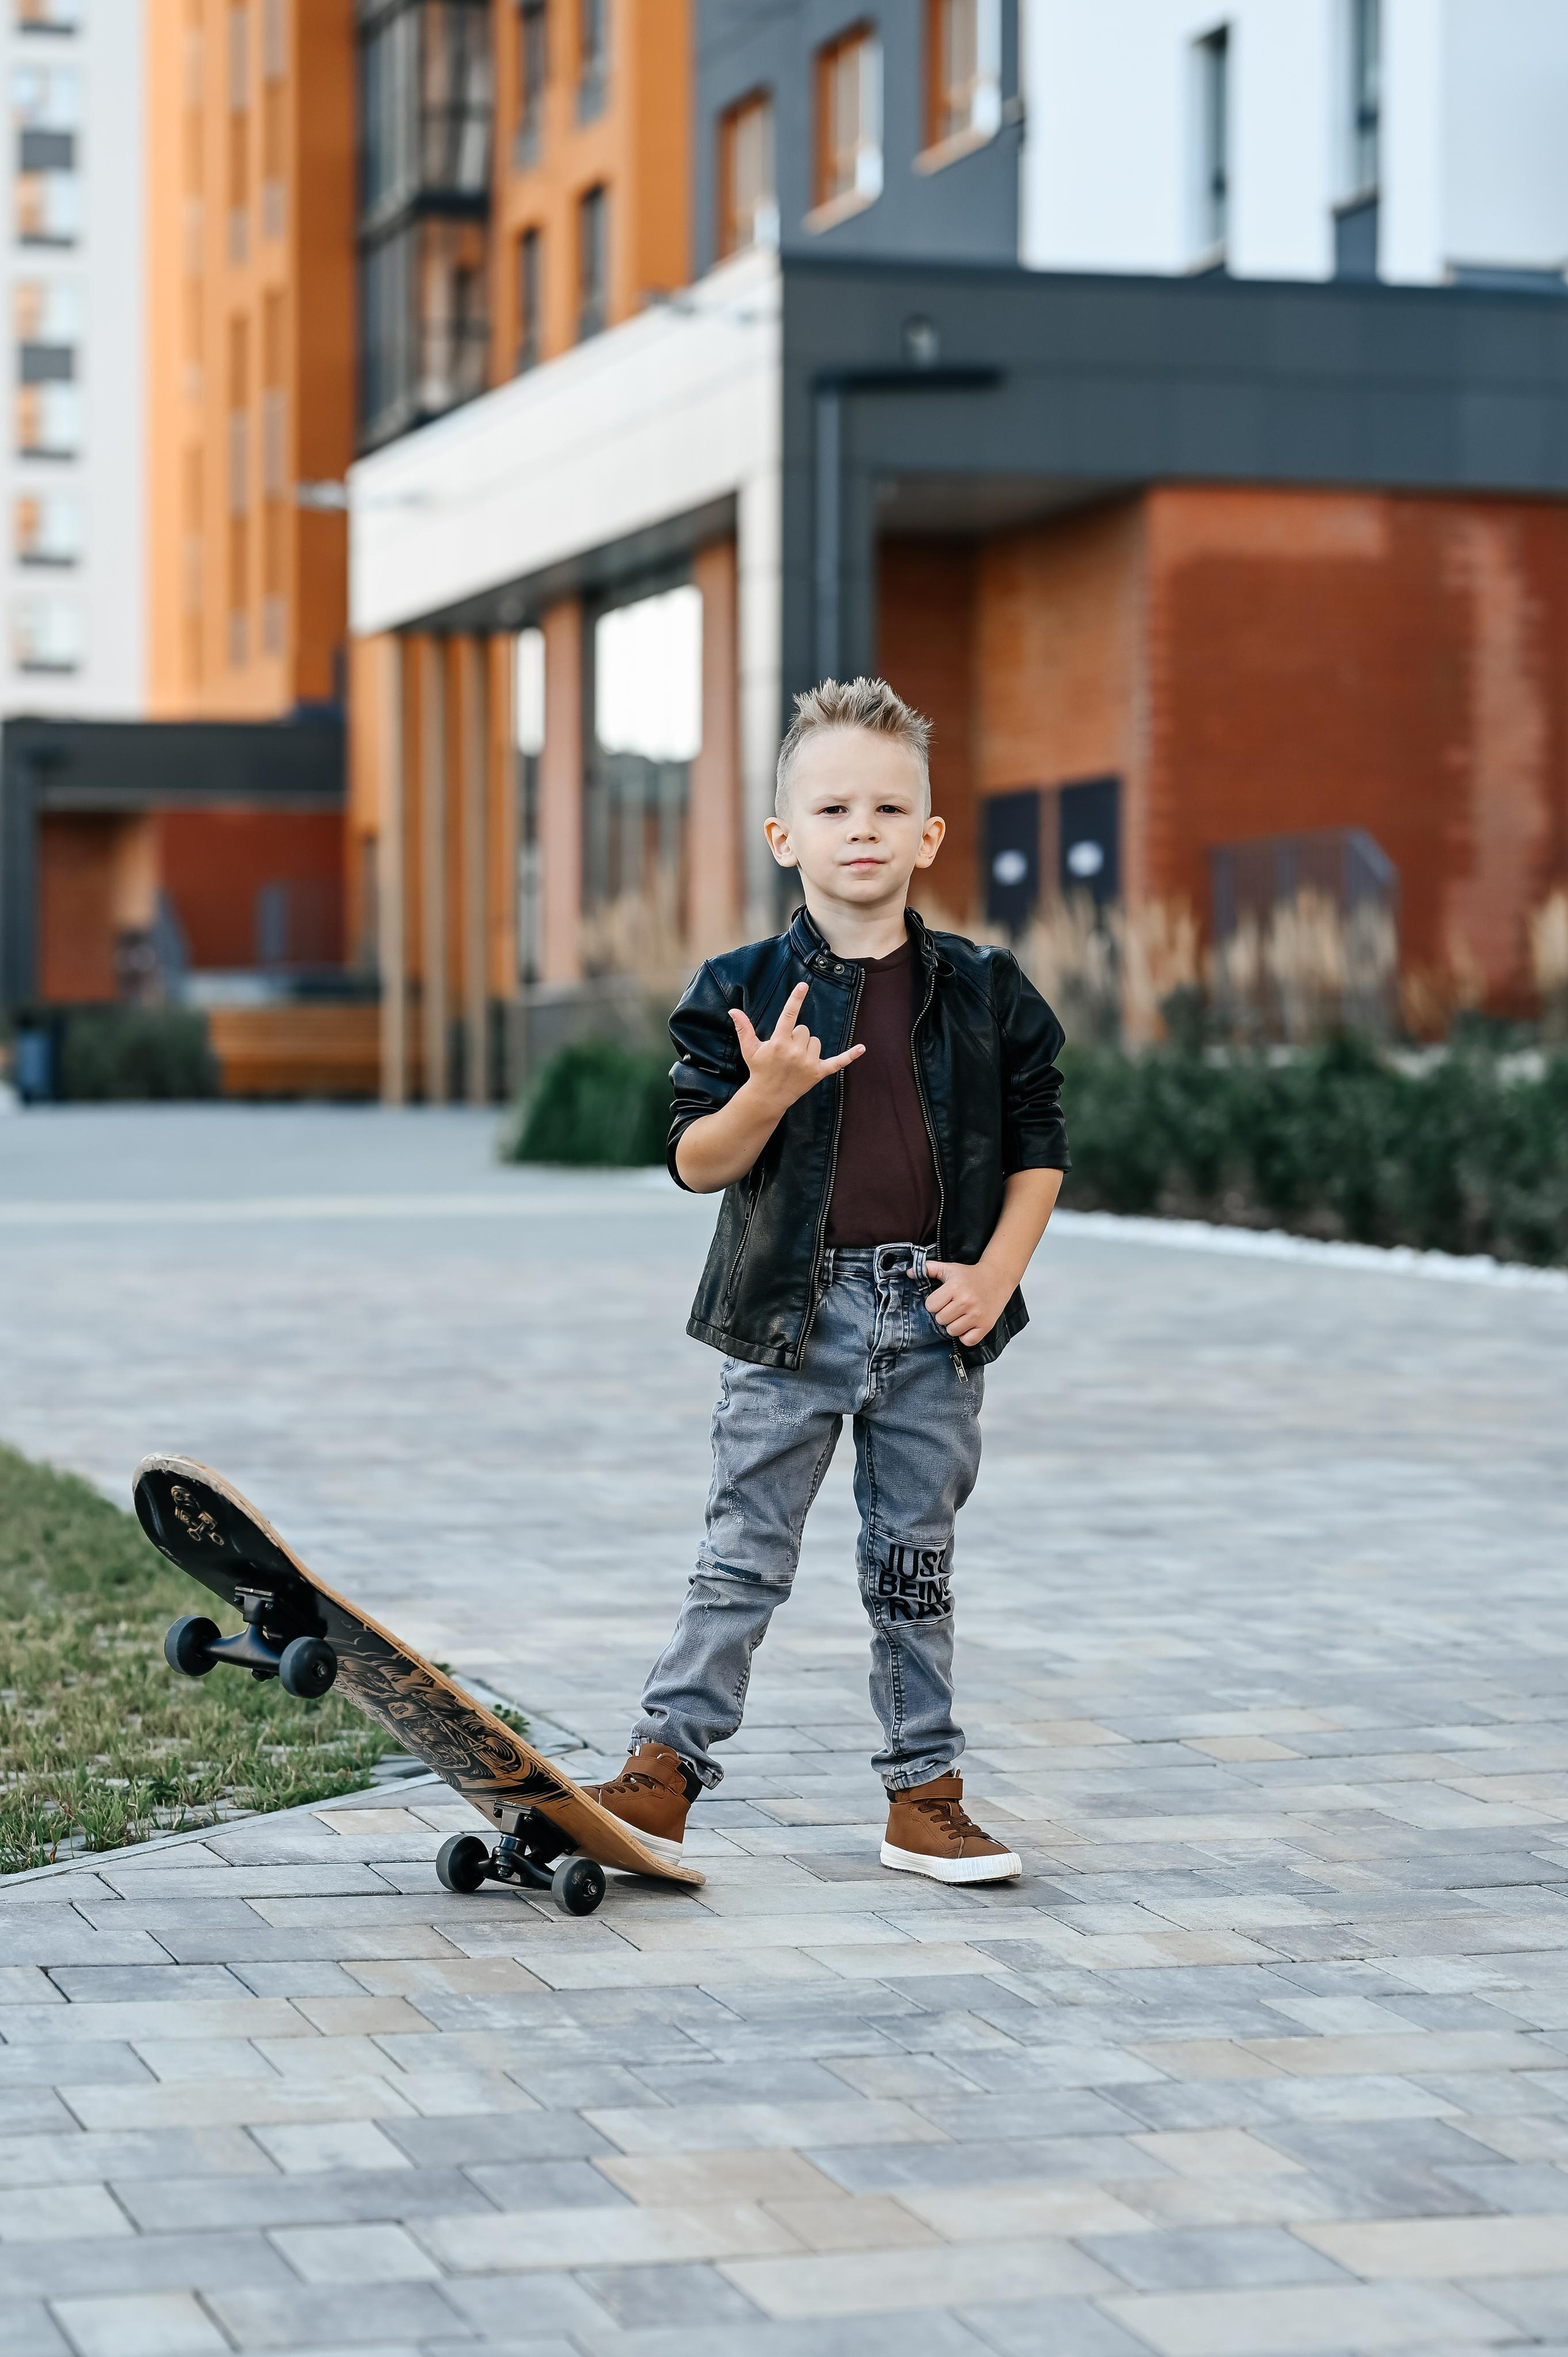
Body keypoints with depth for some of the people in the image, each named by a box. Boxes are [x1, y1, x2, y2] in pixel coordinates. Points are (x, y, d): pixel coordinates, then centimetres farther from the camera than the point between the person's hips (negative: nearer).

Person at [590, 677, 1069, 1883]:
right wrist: (765, 1094, -23)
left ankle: (925, 1793, 18)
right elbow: (697, 1164, -5)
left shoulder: (985, 992, 2)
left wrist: (999, 1270, -4)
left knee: (916, 1560, 10)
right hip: (791, 1312, -2)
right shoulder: (742, 992, -3)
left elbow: (1040, 1145, 8)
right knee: (744, 1557, 0)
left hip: (935, 1320, 2)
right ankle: (664, 1770, 7)